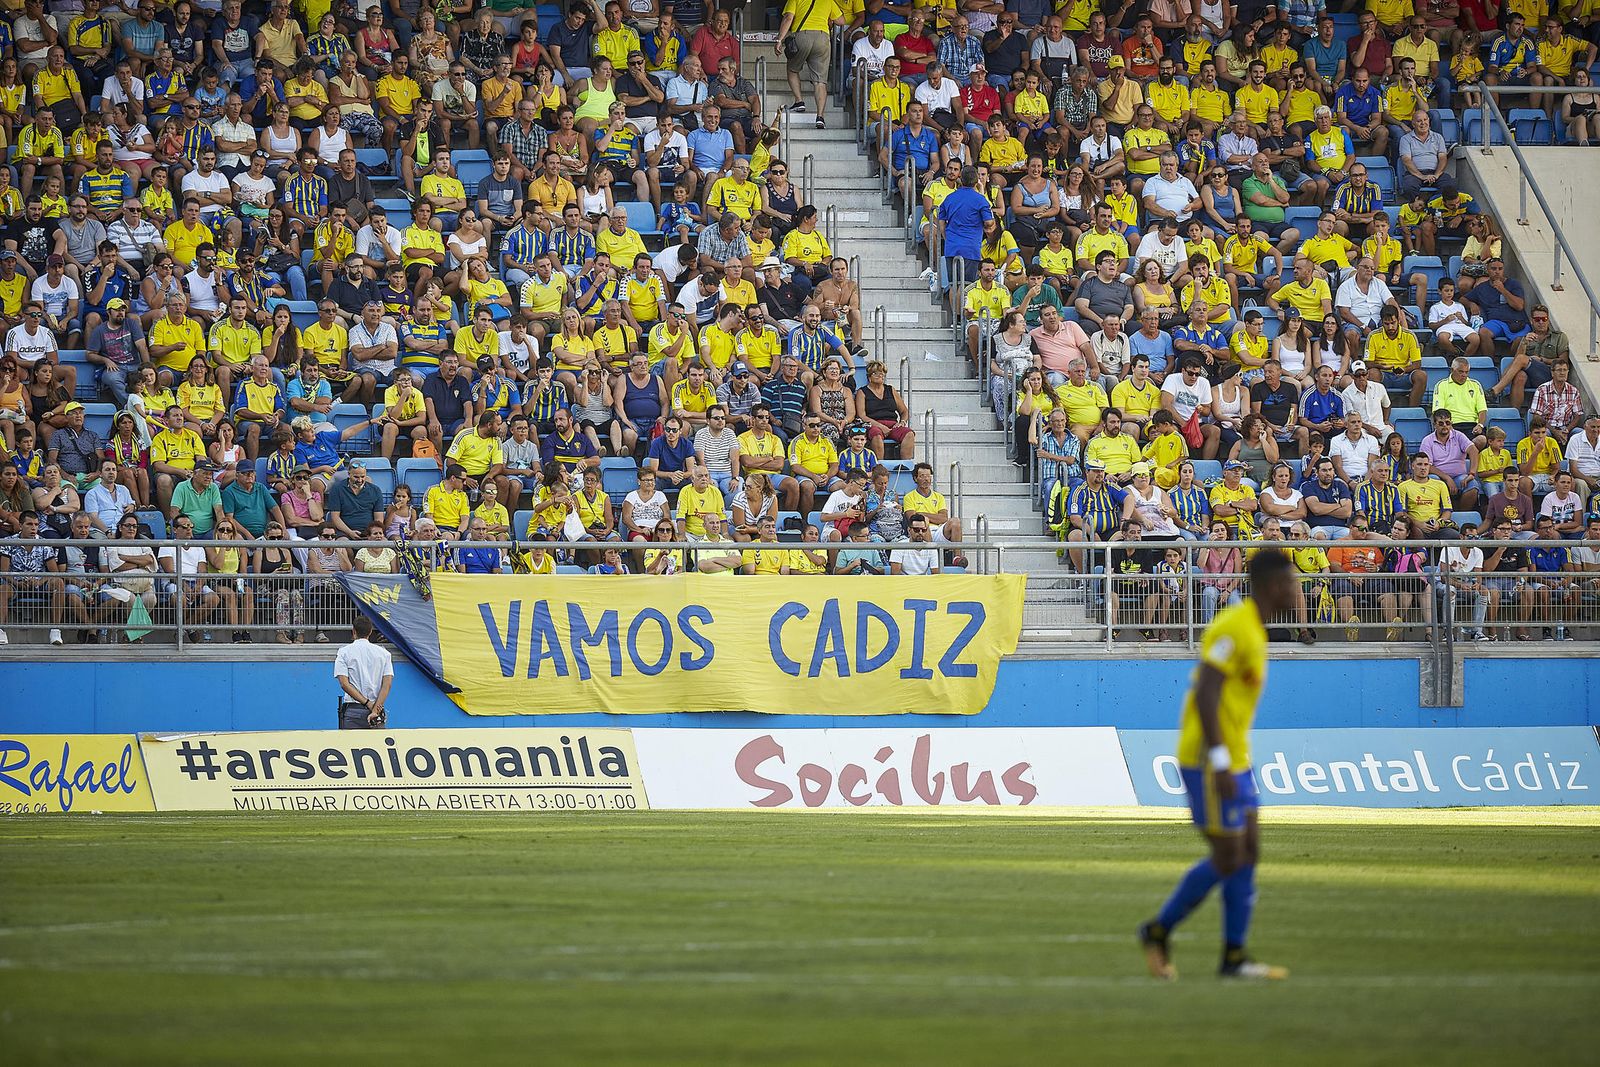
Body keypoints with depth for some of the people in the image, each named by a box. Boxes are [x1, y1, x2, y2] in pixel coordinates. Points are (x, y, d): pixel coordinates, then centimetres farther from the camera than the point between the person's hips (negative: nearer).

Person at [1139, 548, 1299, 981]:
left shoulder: (1251, 630, 14)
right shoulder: (1234, 628, -17)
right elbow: (1205, 693, -24)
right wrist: (1220, 763, -26)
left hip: (1231, 760, 10)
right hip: (1209, 761, -10)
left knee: (1248, 851, 7)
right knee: (1228, 859, -7)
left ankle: (1235, 957, 10)